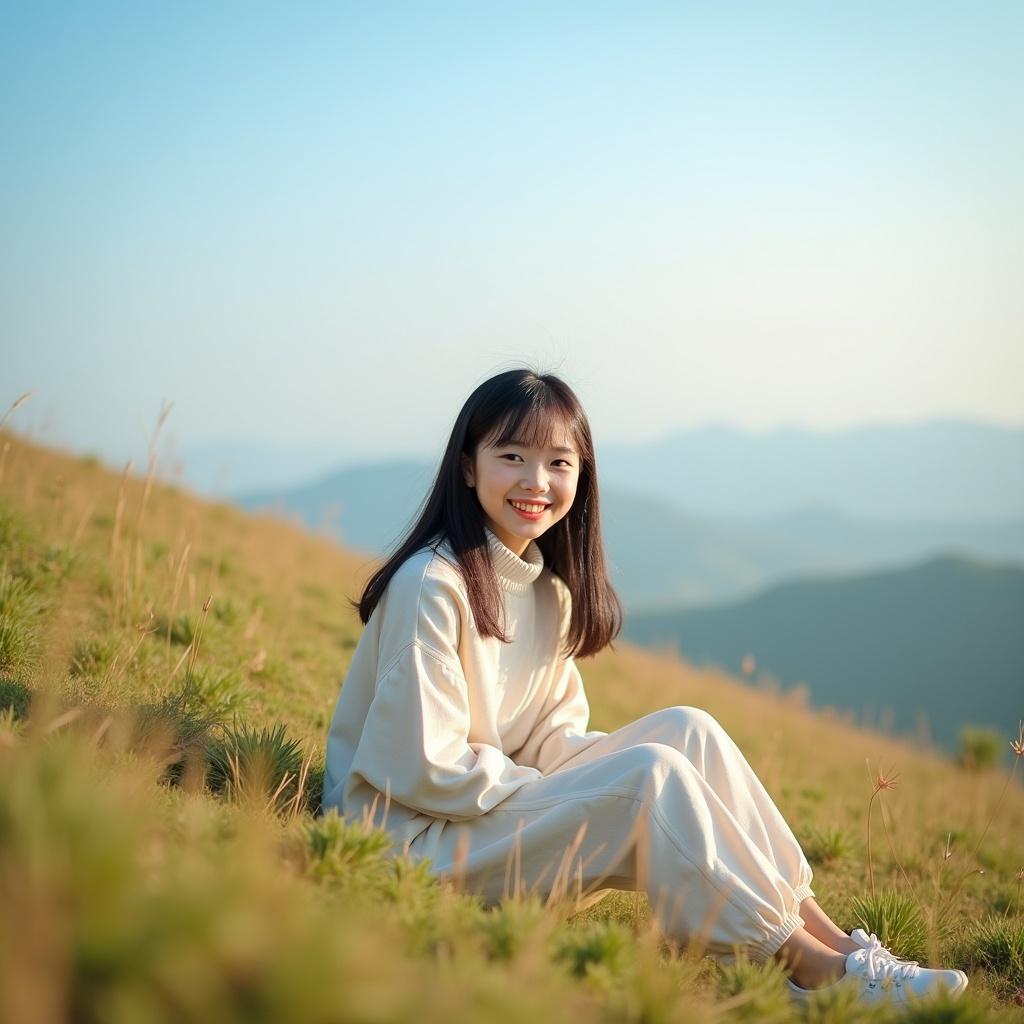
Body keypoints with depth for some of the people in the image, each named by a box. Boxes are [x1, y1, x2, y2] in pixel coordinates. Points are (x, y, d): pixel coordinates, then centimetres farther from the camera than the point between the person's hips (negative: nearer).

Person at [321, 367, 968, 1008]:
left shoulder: (549, 591, 9)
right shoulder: (432, 585, -18)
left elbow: (550, 740, 9)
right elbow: (424, 769, -21)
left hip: (502, 804, 8)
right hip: (415, 837, -8)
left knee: (686, 728, -8)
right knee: (653, 773, -23)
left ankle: (822, 930, -13)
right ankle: (810, 967, -18)